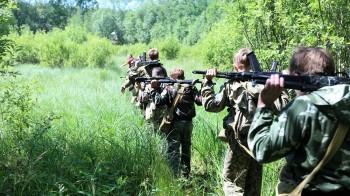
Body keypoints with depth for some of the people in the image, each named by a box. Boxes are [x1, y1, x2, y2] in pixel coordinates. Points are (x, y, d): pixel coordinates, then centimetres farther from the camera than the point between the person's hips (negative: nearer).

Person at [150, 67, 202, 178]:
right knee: (186, 149, 17)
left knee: (173, 150, 1)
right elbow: (200, 101, -4)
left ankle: (175, 176, -6)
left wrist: (154, 89, -1)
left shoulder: (169, 88, -6)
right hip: (188, 123, 3)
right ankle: (186, 174, 27)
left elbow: (158, 102, -12)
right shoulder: (190, 88, 0)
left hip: (174, 123, -3)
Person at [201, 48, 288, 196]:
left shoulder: (230, 85, -6)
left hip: (239, 141, -4)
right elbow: (280, 107, -3)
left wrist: (207, 82, 2)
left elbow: (210, 105, -4)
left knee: (232, 182, 5)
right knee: (253, 183, 16)